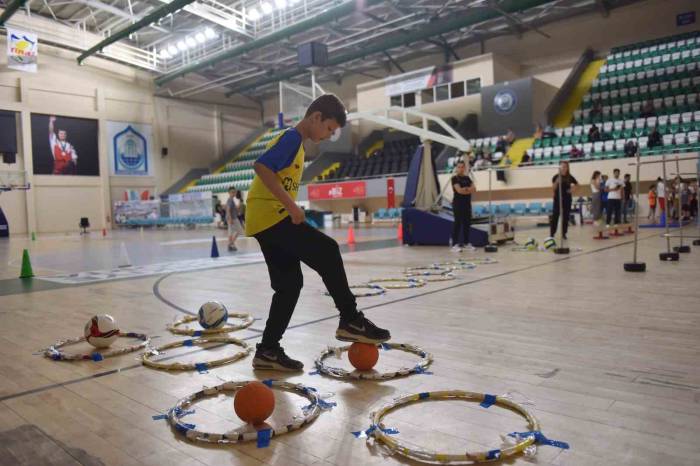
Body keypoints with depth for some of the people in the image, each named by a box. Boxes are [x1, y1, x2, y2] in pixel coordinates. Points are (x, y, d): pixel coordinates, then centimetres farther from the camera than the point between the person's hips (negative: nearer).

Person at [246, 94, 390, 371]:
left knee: (289, 284, 8)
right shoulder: (292, 137, -8)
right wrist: (291, 205, -24)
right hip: (270, 216, -10)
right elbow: (262, 166, -22)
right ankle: (351, 320, -4)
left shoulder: (294, 141, 23)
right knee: (327, 252, -12)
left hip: (267, 219, 10)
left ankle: (268, 350, 14)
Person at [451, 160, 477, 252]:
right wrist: (469, 189, -6)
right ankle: (455, 244, -6)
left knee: (467, 223, 9)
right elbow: (459, 190, -18)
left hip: (467, 203, 6)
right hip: (458, 204, -6)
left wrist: (465, 189, -13)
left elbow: (474, 189, 3)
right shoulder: (455, 178, -6)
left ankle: (466, 243, 19)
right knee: (457, 223, -7)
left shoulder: (467, 178, 13)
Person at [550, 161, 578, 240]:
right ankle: (552, 233, -2)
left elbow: (577, 184, 17)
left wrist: (573, 188, -1)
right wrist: (556, 181, -24)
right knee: (555, 216, -5)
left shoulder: (570, 177, 3)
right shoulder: (556, 177, -5)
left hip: (567, 199, 3)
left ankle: (564, 233, 13)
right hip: (558, 199, -3)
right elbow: (553, 189, -10)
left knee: (566, 216, 5)